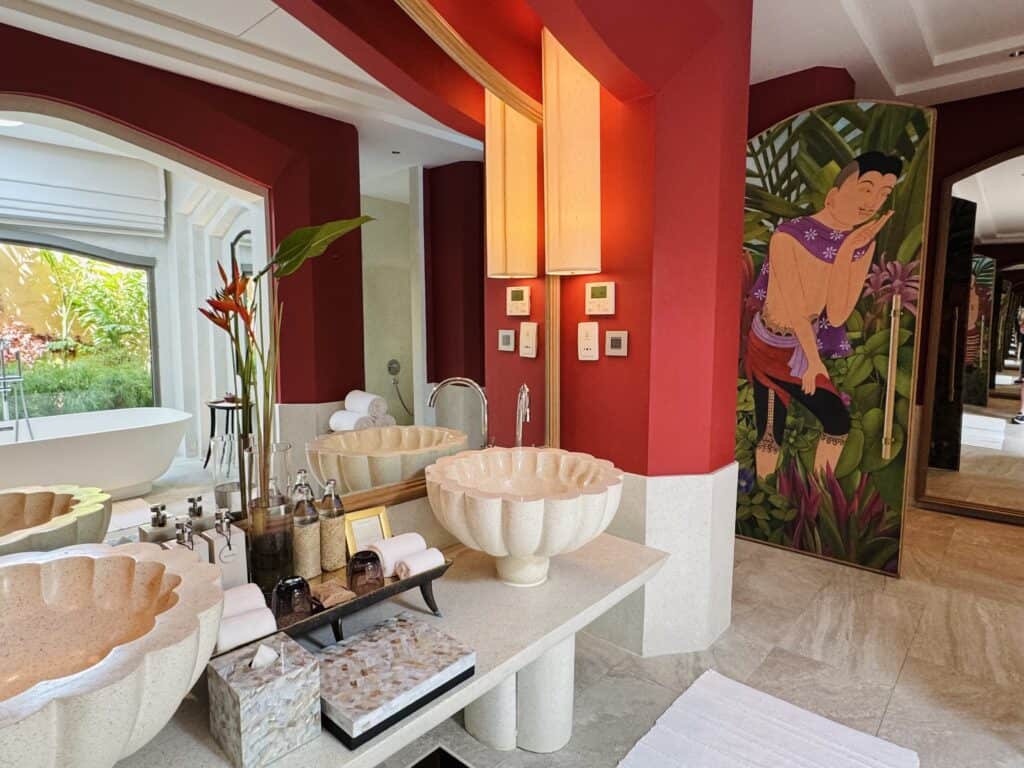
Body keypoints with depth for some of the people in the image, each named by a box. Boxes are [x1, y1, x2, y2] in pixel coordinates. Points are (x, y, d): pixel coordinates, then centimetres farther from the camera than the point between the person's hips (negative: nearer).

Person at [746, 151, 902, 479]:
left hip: (804, 348, 7)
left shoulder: (862, 243, -4)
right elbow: (794, 307, -19)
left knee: (839, 421, 13)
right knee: (771, 434, -3)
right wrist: (815, 360, -11)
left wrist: (847, 252, -22)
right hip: (770, 347, -7)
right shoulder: (789, 236, -23)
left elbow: (837, 316, -14)